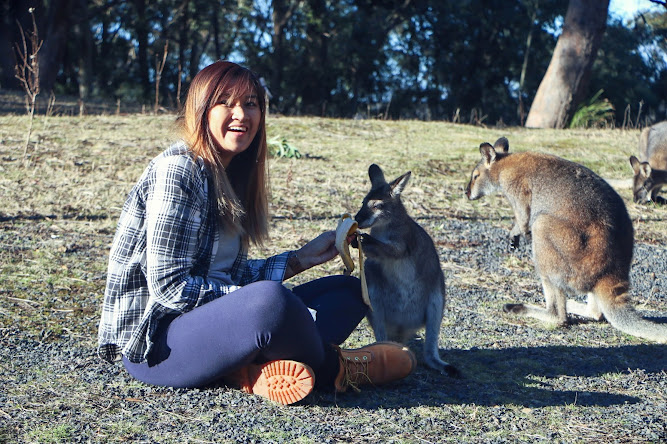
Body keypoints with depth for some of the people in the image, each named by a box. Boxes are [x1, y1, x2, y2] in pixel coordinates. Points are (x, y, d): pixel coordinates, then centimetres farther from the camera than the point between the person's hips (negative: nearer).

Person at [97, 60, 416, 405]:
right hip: (152, 342, -9)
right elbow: (170, 287, -20)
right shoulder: (178, 170, -14)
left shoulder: (229, 175, 12)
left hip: (207, 322, 10)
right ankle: (334, 369, -6)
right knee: (270, 300, -38)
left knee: (350, 289, 7)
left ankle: (255, 369, -17)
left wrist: (300, 258, 9)